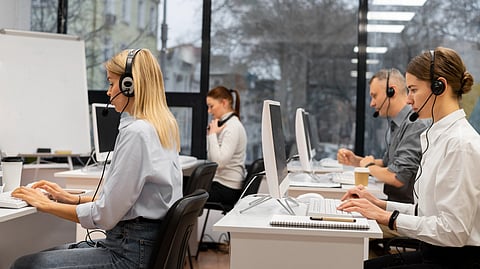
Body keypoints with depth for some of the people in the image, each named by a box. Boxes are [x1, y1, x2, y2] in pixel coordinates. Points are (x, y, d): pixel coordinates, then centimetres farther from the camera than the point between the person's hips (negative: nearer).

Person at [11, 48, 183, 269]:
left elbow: (104, 215, -19)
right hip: (148, 242, 10)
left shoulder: (136, 133, -21)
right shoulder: (162, 127, 9)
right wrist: (72, 198, 12)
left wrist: (47, 205, -6)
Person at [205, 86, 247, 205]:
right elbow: (212, 158, 16)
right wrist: (210, 133, 8)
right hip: (220, 181, 10)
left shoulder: (233, 127, -15)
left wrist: (212, 134, -16)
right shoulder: (226, 124, 14)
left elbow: (219, 161, -25)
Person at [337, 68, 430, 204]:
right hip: (394, 202, 9)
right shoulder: (396, 125, 15)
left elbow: (398, 178, -23)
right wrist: (355, 160, 9)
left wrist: (369, 166, -4)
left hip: (409, 207, -9)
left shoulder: (415, 124, -18)